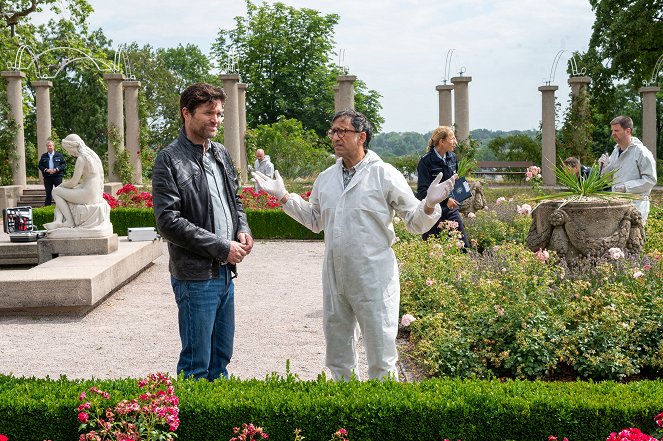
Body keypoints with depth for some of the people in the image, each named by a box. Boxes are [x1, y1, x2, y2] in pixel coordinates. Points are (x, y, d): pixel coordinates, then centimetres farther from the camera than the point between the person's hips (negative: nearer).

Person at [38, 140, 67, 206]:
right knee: (48, 193, 6)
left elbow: (64, 164, 1)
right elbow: (40, 165, 9)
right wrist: (46, 170, -9)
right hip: (47, 177, 2)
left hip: (57, 176, -2)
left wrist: (57, 169, -12)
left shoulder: (59, 155, 5)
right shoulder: (43, 156, 11)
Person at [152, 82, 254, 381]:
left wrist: (243, 230, 1)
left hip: (225, 272, 8)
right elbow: (168, 222, -18)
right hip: (195, 276, -7)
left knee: (221, 356, 17)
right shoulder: (170, 160, -11)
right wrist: (221, 247, -17)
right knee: (196, 364, -1)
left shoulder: (221, 154, 12)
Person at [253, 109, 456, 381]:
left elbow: (416, 223, -5)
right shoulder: (326, 178, 9)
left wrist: (429, 205, -25)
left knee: (381, 358, 0)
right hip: (334, 279, 6)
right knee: (337, 357, 18)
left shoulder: (385, 175, -8)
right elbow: (314, 220, 22)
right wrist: (283, 196, 18)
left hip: (374, 281, -6)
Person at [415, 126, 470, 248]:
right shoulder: (426, 161, -14)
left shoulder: (452, 158, 8)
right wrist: (445, 200, -27)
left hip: (451, 210, 6)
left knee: (464, 246, 3)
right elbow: (423, 190, -19)